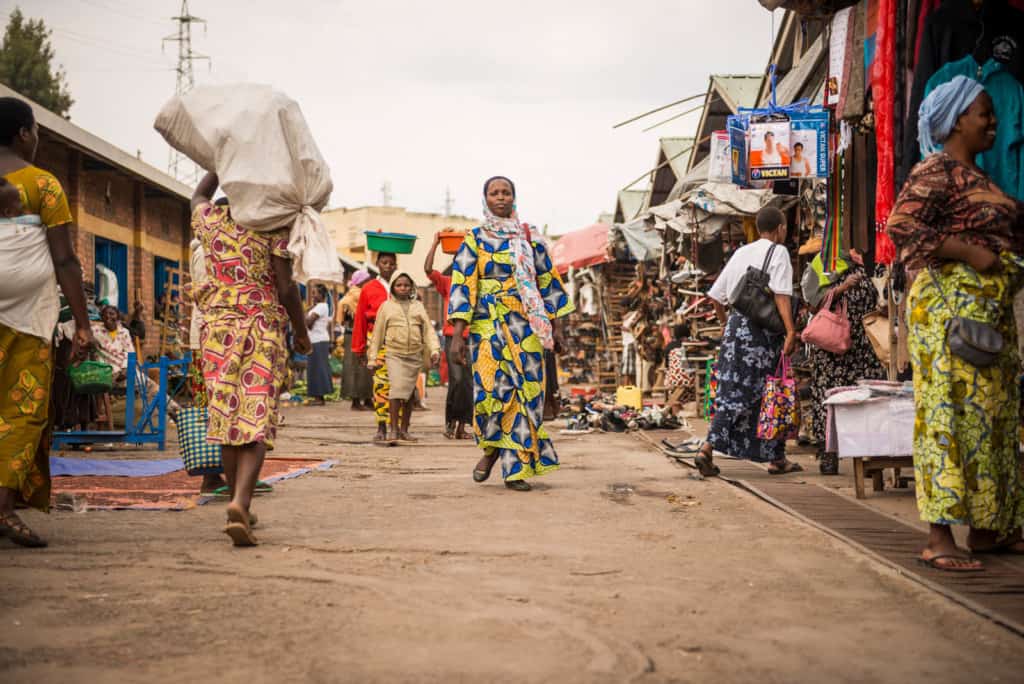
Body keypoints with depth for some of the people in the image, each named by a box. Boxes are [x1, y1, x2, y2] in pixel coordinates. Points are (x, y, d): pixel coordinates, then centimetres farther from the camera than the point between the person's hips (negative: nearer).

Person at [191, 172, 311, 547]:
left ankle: (239, 507, 19)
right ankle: (240, 503, -26)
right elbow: (286, 287, -7)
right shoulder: (273, 225, -4)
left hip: (218, 329, 4)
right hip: (263, 330, -4)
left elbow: (198, 195, 32)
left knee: (226, 416, 11)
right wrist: (302, 333, 4)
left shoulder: (209, 219, 6)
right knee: (257, 422, -6)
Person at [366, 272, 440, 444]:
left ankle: (404, 430, 18)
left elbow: (428, 329, 7)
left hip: (415, 356, 3)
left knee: (409, 393, 8)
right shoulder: (386, 306, 6)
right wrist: (372, 358, 5)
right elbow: (377, 334, 8)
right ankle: (394, 430, -16)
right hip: (394, 354, -3)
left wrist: (434, 349, -8)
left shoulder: (418, 306, 12)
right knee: (397, 389, -18)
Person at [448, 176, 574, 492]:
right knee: (491, 390, -13)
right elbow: (462, 285, -3)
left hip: (525, 326, 2)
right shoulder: (475, 239, 4)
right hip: (487, 326, -2)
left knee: (525, 391, -3)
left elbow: (548, 281, 14)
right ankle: (492, 449, 16)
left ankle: (516, 469, 4)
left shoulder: (530, 239, 10)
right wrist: (457, 335, -11)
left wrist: (556, 326, 10)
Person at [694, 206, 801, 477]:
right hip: (762, 330, -6)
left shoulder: (741, 253, 16)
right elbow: (781, 295, -16)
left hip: (736, 324, 6)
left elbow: (715, 294, 18)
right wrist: (791, 331, -22)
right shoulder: (778, 252, -2)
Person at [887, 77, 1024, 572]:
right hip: (950, 305, -10)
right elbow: (902, 226, -20)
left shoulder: (975, 176, 21)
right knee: (950, 411, -12)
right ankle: (940, 538, -11)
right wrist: (972, 254, -20)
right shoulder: (936, 172, -8)